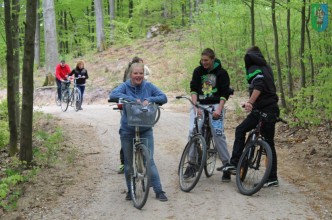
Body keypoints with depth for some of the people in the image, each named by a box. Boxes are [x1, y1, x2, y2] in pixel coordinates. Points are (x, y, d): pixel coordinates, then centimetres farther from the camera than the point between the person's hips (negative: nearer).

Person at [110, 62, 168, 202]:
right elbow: (113, 94, -23)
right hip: (127, 131, 0)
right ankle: (130, 190, 26)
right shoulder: (125, 86, -5)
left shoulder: (148, 86, 0)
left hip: (145, 130, 0)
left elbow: (163, 97, -3)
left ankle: (159, 191, 2)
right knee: (128, 163, 10)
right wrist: (133, 99, -28)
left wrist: (149, 100, -21)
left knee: (149, 160, -4)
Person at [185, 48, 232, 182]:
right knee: (192, 131, -15)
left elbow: (225, 93, -2)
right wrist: (195, 106, -13)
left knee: (218, 134, -13)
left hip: (215, 105, -2)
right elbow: (193, 89, 1)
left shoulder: (221, 72, 0)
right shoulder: (198, 71, 7)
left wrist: (219, 109, -14)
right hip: (199, 104, 2)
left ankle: (226, 165, -1)